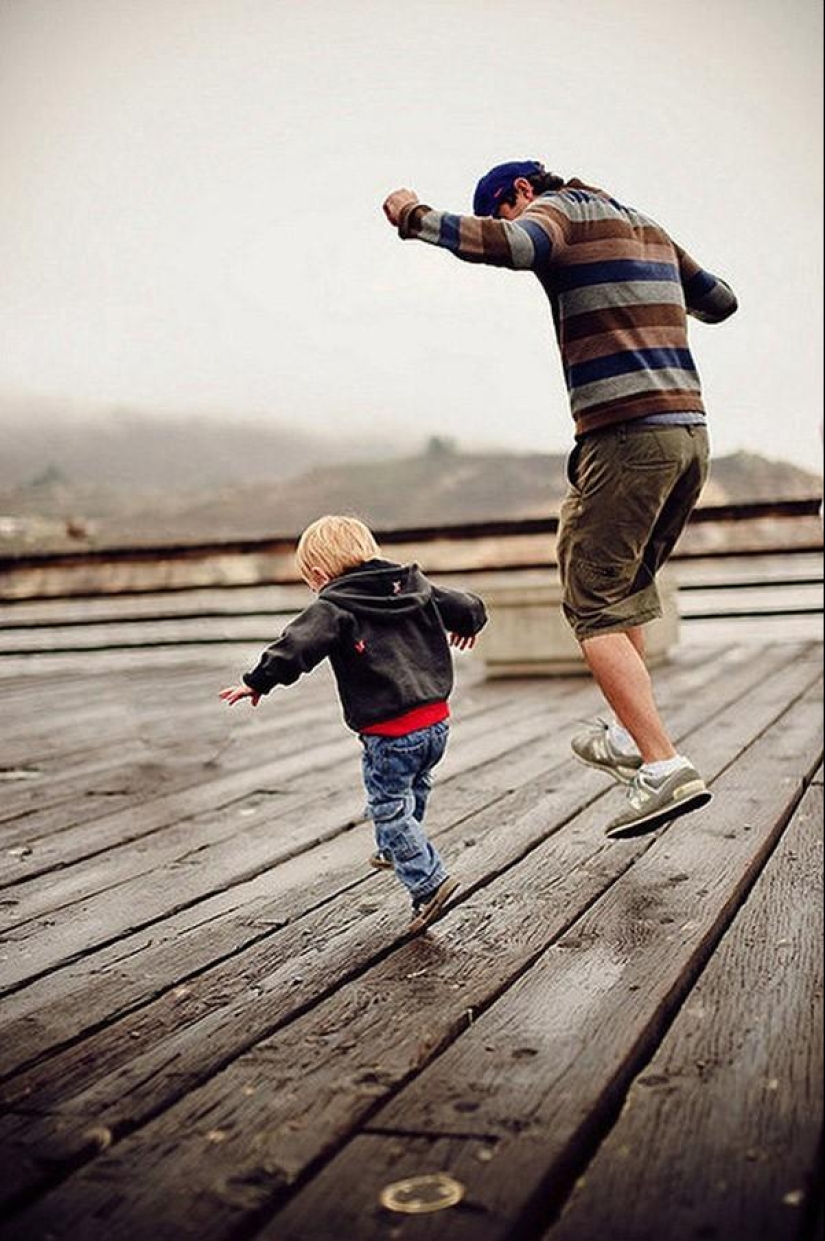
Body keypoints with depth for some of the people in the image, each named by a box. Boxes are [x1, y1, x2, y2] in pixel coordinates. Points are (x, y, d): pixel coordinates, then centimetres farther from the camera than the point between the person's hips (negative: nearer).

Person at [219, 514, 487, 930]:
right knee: (413, 789, 29)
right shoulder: (416, 586, 9)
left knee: (389, 809, 5)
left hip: (390, 734, -8)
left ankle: (429, 883, 2)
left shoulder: (333, 607, -10)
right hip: (436, 722, 8)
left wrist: (257, 682, -12)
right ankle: (395, 851, 50)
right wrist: (466, 626, 41)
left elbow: (296, 646, -23)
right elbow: (469, 607, 18)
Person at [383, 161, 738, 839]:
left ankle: (664, 767, -13)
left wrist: (415, 216, -7)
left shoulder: (557, 210, 2)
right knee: (628, 585, 23)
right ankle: (631, 734, 25)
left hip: (626, 435, -8)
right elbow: (720, 301, 32)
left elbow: (501, 245, -22)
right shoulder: (645, 223, 24)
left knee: (596, 607, -4)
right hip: (690, 430, 8)